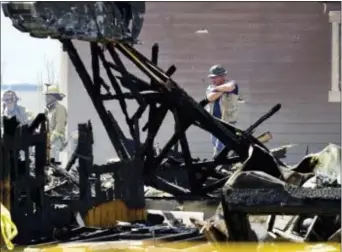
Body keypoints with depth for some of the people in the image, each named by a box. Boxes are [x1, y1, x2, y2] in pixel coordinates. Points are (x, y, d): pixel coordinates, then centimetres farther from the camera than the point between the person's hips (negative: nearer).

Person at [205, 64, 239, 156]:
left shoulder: (232, 83, -7)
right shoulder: (211, 88, 9)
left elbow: (229, 87, -33)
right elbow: (210, 97, -14)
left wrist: (217, 89, -17)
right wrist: (222, 91, -21)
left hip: (227, 121, -7)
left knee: (219, 148, -13)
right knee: (215, 144, 18)